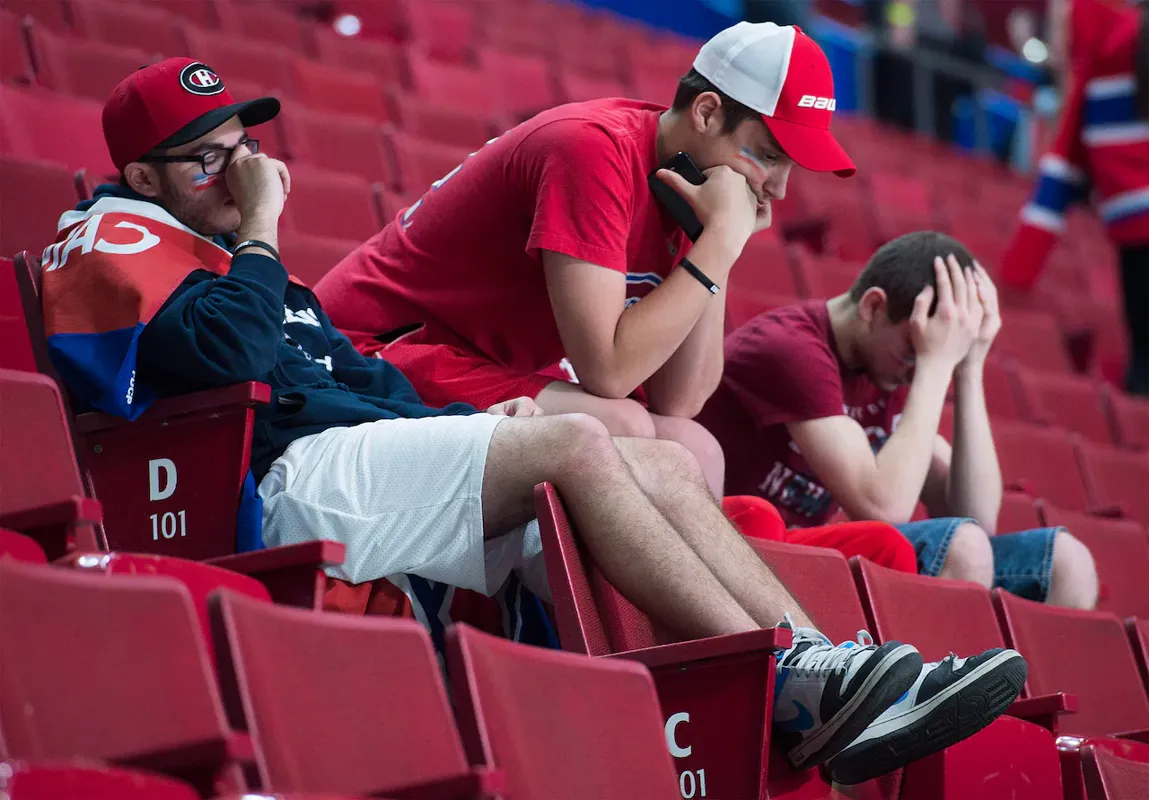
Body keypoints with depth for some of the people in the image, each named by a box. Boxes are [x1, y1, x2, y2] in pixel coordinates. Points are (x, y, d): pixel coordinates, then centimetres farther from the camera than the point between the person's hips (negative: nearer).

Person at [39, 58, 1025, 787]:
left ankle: (820, 664, -21)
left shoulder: (225, 251, 33)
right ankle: (798, 687, -34)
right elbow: (222, 353, -17)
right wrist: (260, 227, -3)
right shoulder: (114, 239, 4)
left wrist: (475, 420, 11)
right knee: (577, 443, -26)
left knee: (667, 464, -4)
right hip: (290, 479, -10)